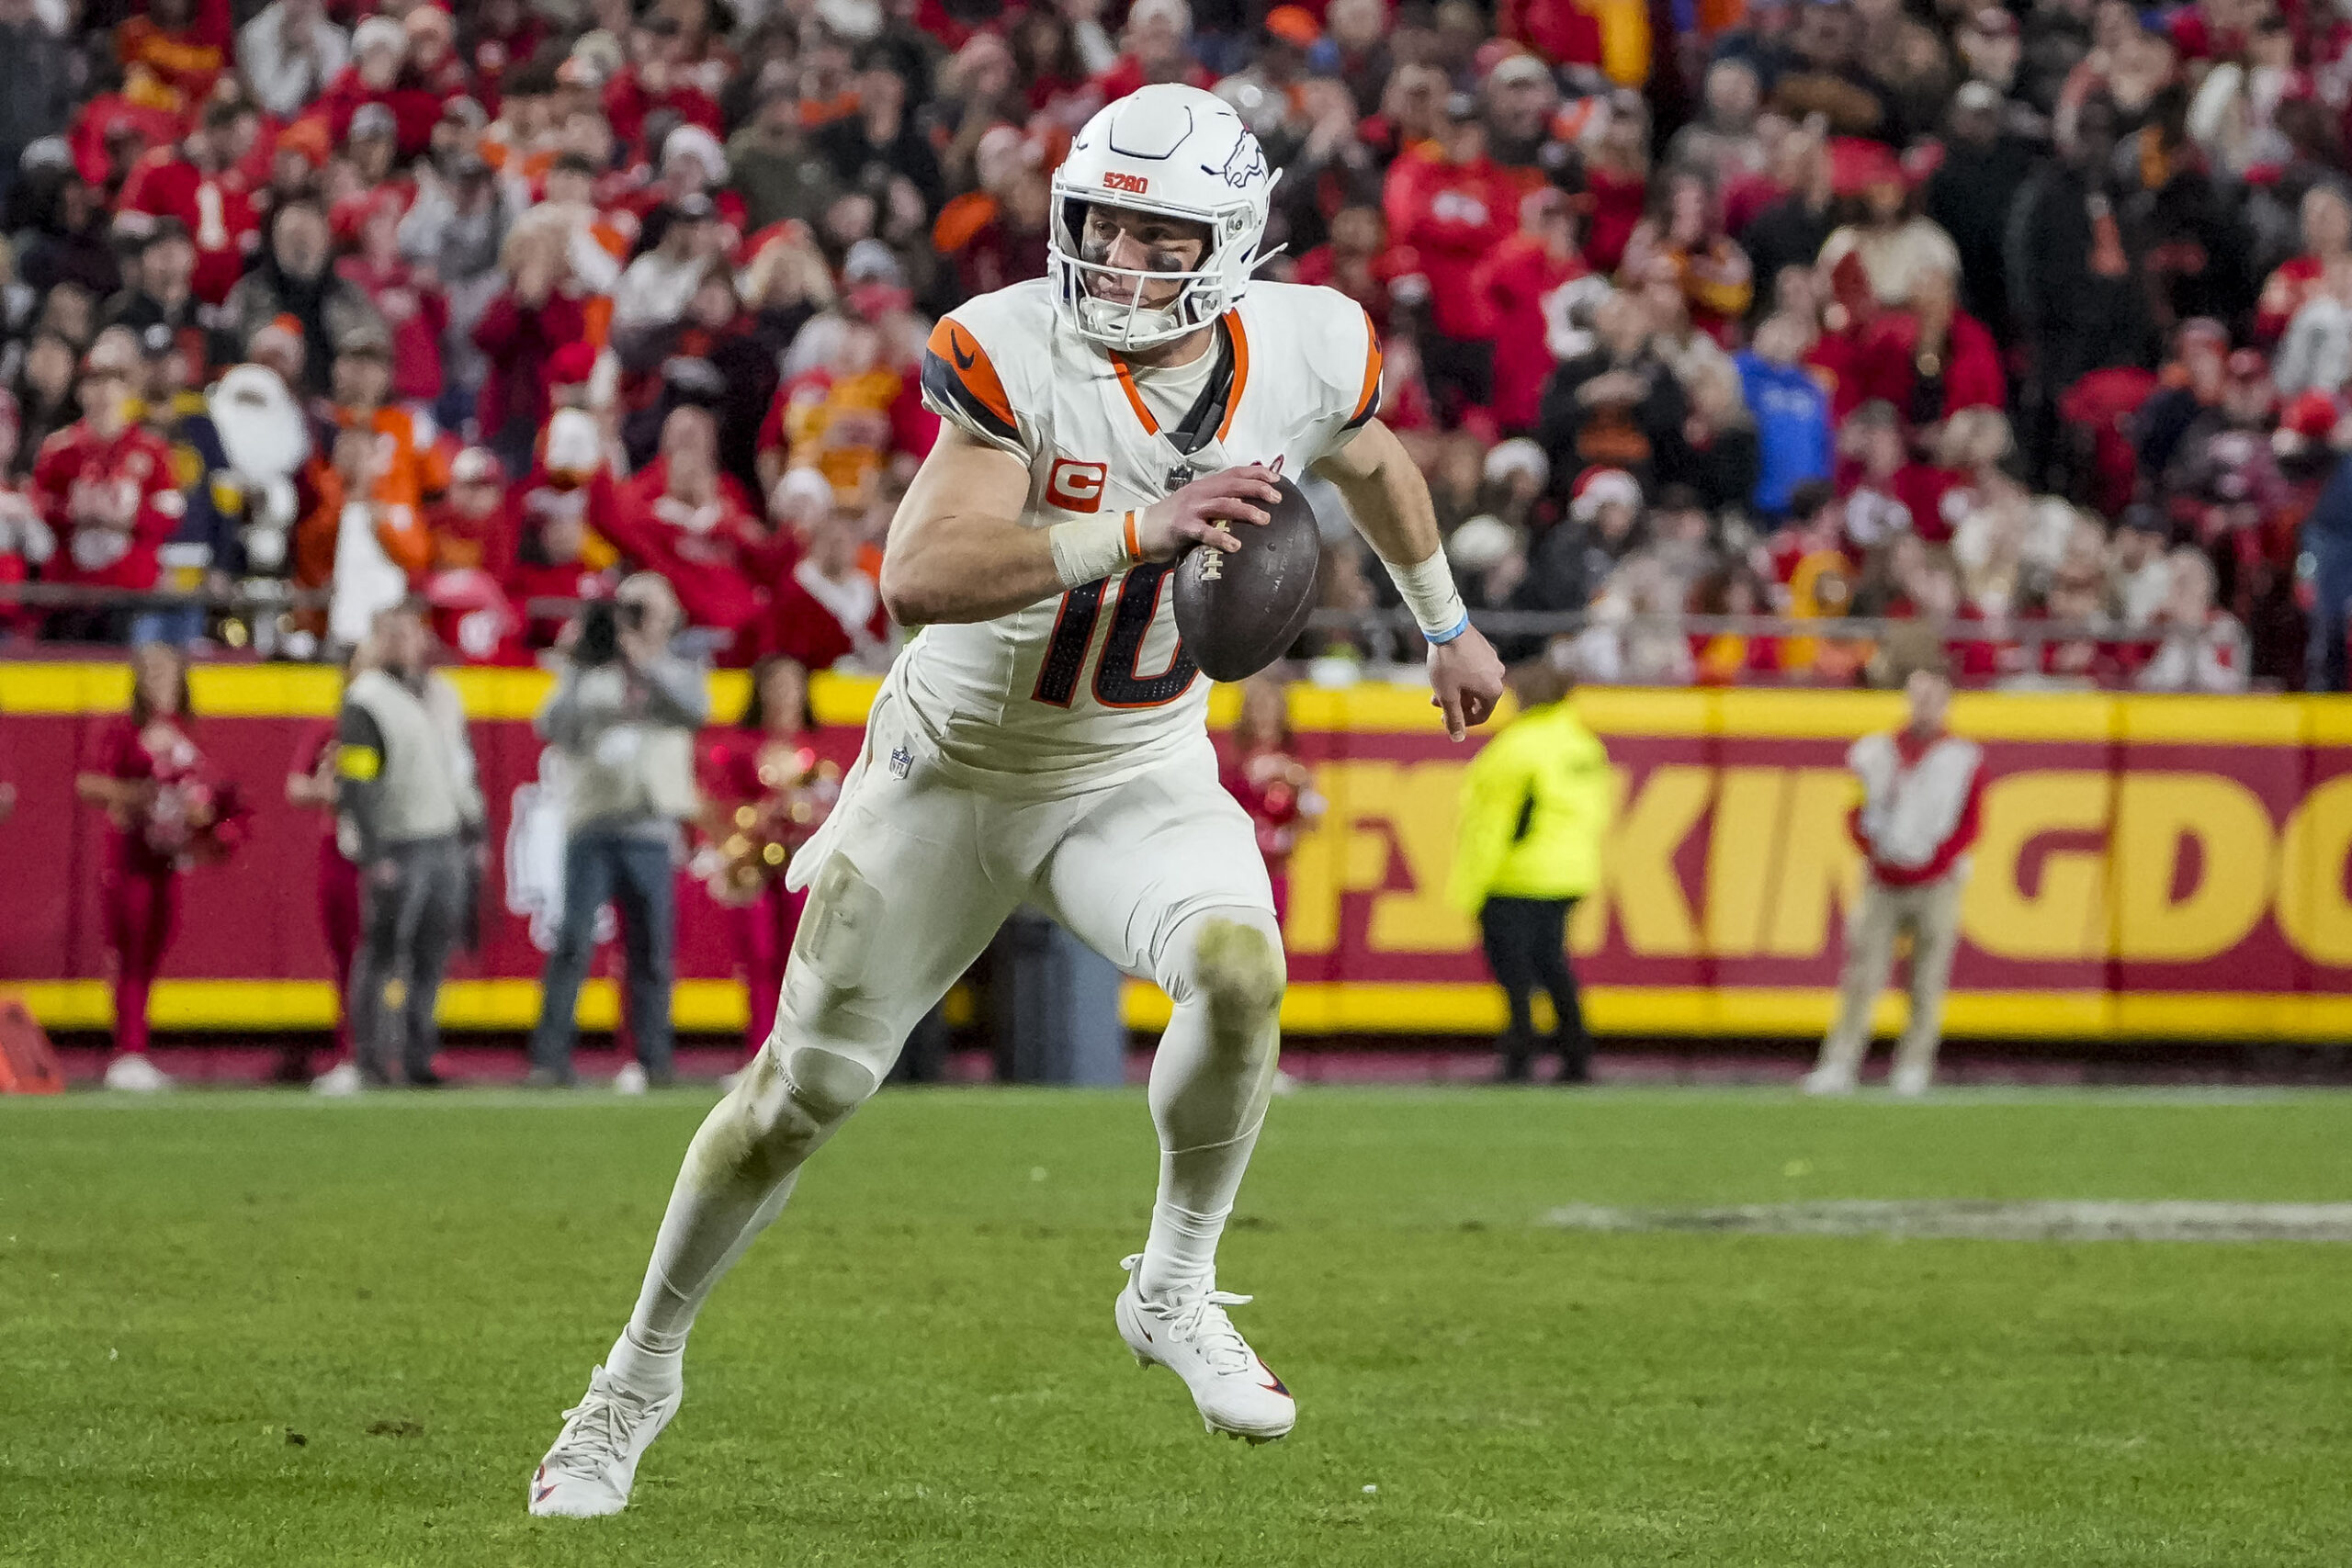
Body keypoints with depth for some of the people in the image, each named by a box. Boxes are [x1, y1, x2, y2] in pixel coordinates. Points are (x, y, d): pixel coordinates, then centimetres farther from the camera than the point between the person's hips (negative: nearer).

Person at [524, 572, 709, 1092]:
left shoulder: (676, 675, 12)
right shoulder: (592, 677, 12)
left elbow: (696, 708, -10)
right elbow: (552, 727, -1)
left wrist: (643, 662, -17)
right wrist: (575, 668, -9)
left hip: (651, 831, 1)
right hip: (591, 829, -1)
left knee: (651, 952, 3)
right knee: (573, 944, -9)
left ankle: (651, 1062, 9)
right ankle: (549, 1061, -11)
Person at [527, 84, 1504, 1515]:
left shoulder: (1304, 352, -11)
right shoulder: (1014, 355, -24)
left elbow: (1370, 460, 15)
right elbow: (921, 577, -35)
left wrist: (1448, 622, 29)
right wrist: (1144, 530, -42)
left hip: (1140, 774, 2)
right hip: (960, 760, -2)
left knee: (1240, 969, -28)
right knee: (806, 1087, 3)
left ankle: (1176, 1288, -5)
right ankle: (643, 1372, 24)